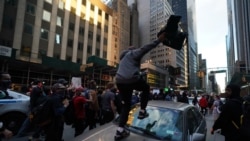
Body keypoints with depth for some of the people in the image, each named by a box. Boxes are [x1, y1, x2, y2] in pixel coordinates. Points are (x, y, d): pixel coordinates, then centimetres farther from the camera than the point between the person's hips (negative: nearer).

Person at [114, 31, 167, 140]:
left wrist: (140, 74, 50)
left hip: (119, 81, 7)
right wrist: (158, 40, -4)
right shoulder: (133, 53, 9)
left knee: (126, 105, 16)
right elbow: (145, 48, -6)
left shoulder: (123, 58, 33)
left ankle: (120, 131, 11)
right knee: (146, 88, 24)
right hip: (132, 80, -7)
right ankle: (142, 112, 22)